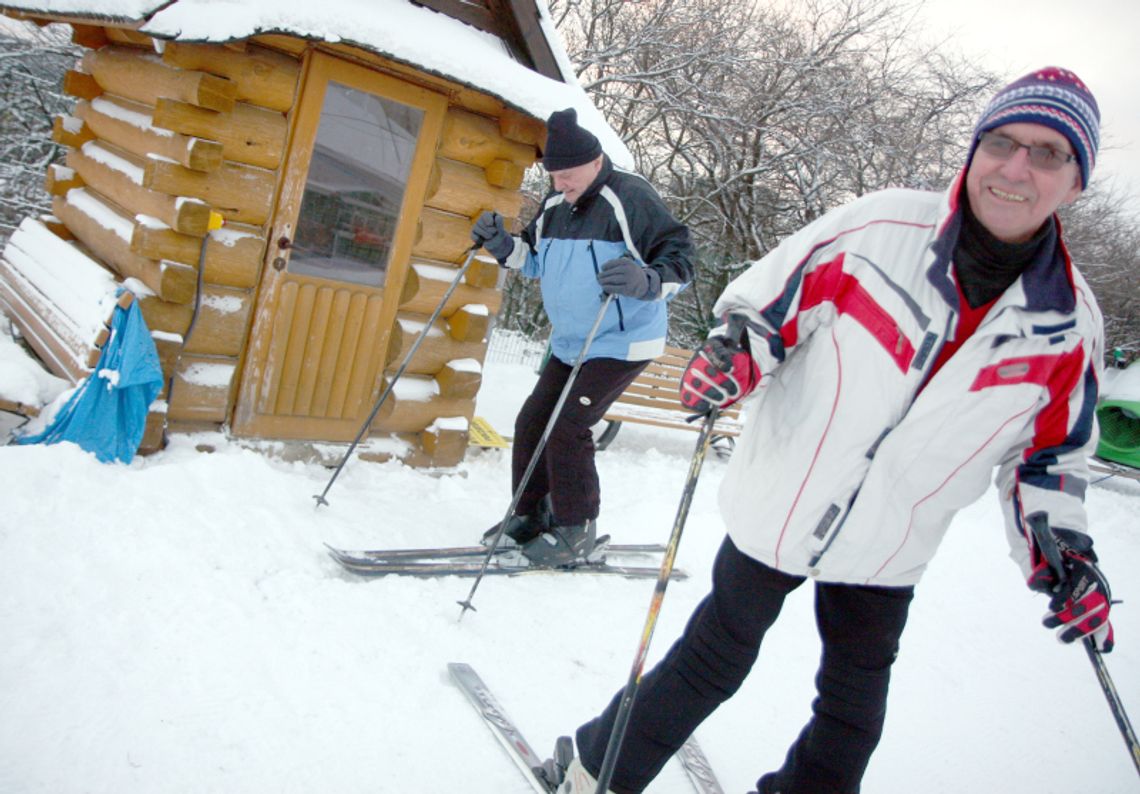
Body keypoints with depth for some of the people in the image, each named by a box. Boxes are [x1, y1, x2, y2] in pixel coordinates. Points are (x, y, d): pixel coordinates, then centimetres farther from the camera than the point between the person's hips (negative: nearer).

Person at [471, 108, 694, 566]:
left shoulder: (630, 197, -15)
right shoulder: (554, 206, 8)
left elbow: (679, 255, -19)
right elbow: (536, 262, 21)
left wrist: (647, 281, -39)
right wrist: (501, 245, 3)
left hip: (621, 344, -8)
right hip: (569, 344, 8)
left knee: (567, 429, -13)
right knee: (532, 423, 7)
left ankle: (577, 533, 2)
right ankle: (531, 516, 23)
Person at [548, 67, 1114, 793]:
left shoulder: (1071, 326, -7)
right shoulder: (882, 227, -17)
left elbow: (1051, 450, 6)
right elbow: (767, 298, -7)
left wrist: (1065, 549, -5)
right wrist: (732, 352, -26)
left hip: (886, 558, 3)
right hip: (777, 514, -3)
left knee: (853, 717, 20)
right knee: (711, 666, 11)